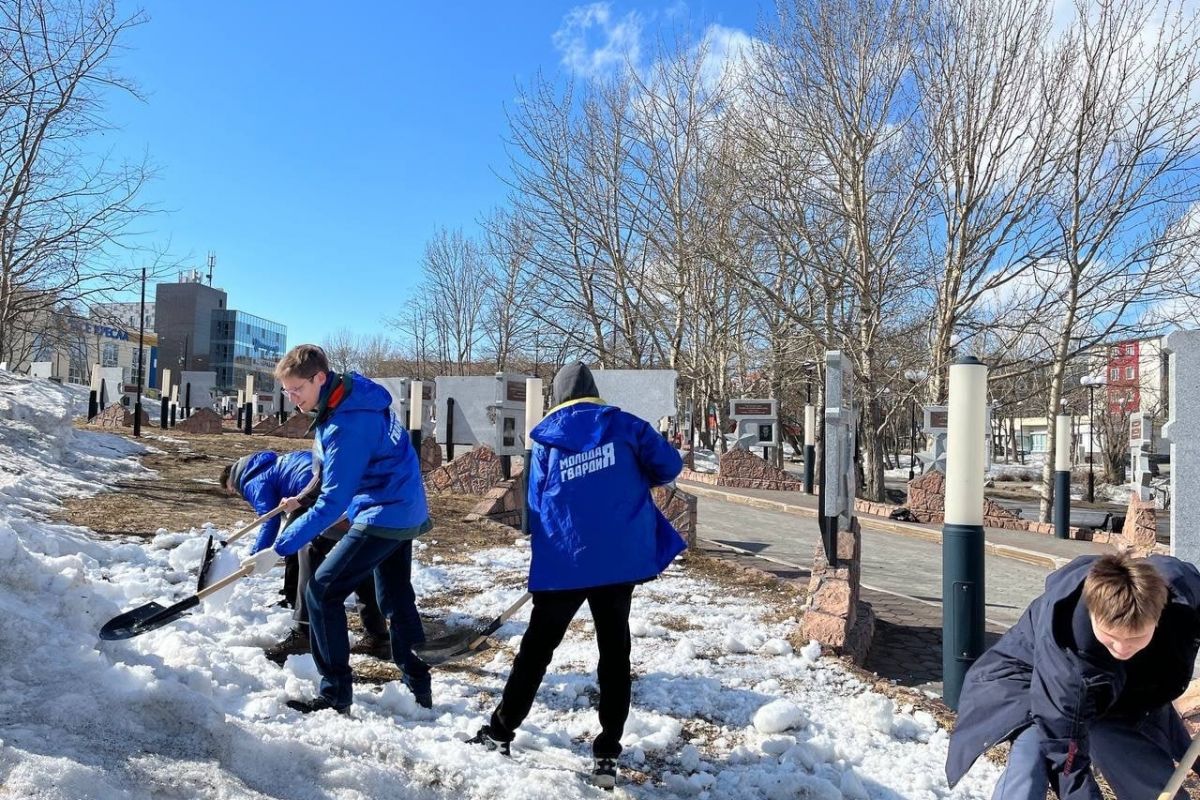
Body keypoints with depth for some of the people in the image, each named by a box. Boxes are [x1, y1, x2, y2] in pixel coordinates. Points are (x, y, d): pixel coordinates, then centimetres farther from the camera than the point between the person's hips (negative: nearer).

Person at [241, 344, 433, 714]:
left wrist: (278, 550, -26)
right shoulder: (352, 395, 3)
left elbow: (333, 504, -27)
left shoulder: (346, 424, -26)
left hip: (384, 516, -10)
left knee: (321, 593, -5)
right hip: (404, 510, 10)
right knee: (397, 600, 18)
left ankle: (336, 694, 2)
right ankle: (420, 688, 28)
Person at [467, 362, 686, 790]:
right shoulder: (624, 425, 1)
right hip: (620, 559, 0)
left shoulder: (545, 442, 5)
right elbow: (669, 465, -1)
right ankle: (607, 754, 11)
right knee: (614, 653, 9)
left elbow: (537, 506, 10)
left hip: (562, 563, 1)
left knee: (537, 647, 14)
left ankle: (500, 731, 24)